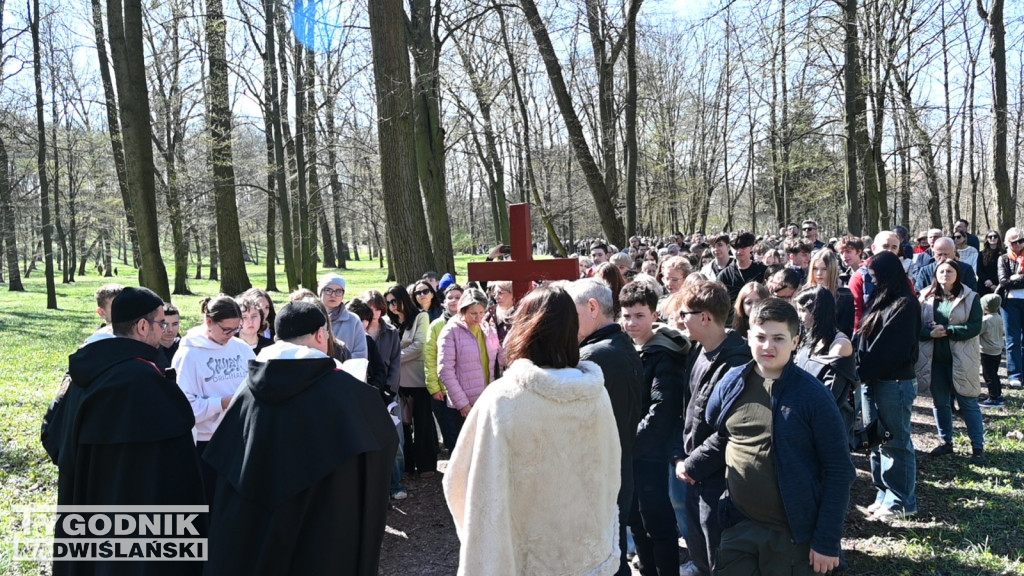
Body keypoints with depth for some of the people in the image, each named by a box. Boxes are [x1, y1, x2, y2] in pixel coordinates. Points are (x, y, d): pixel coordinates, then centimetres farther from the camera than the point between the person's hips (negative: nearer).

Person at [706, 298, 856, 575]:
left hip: (795, 533, -3)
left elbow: (839, 471, -11)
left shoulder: (813, 395, -13)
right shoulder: (731, 383, -2)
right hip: (738, 527, 3)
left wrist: (827, 541, -12)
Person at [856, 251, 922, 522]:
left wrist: (862, 372, -15)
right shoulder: (880, 300, 14)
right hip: (874, 380, 8)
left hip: (895, 382, -8)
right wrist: (862, 372, 4)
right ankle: (884, 495, 23)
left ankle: (901, 502, 10)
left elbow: (889, 347, -18)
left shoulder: (905, 305, -13)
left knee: (896, 442, 1)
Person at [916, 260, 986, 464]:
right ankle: (946, 442, 27)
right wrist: (930, 333, -19)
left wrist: (947, 331, -20)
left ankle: (978, 447, 11)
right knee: (940, 402, 13)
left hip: (961, 359, -3)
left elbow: (975, 326, -12)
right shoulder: (926, 297, 4)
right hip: (934, 359, 3)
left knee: (968, 403, 2)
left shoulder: (970, 297, -3)